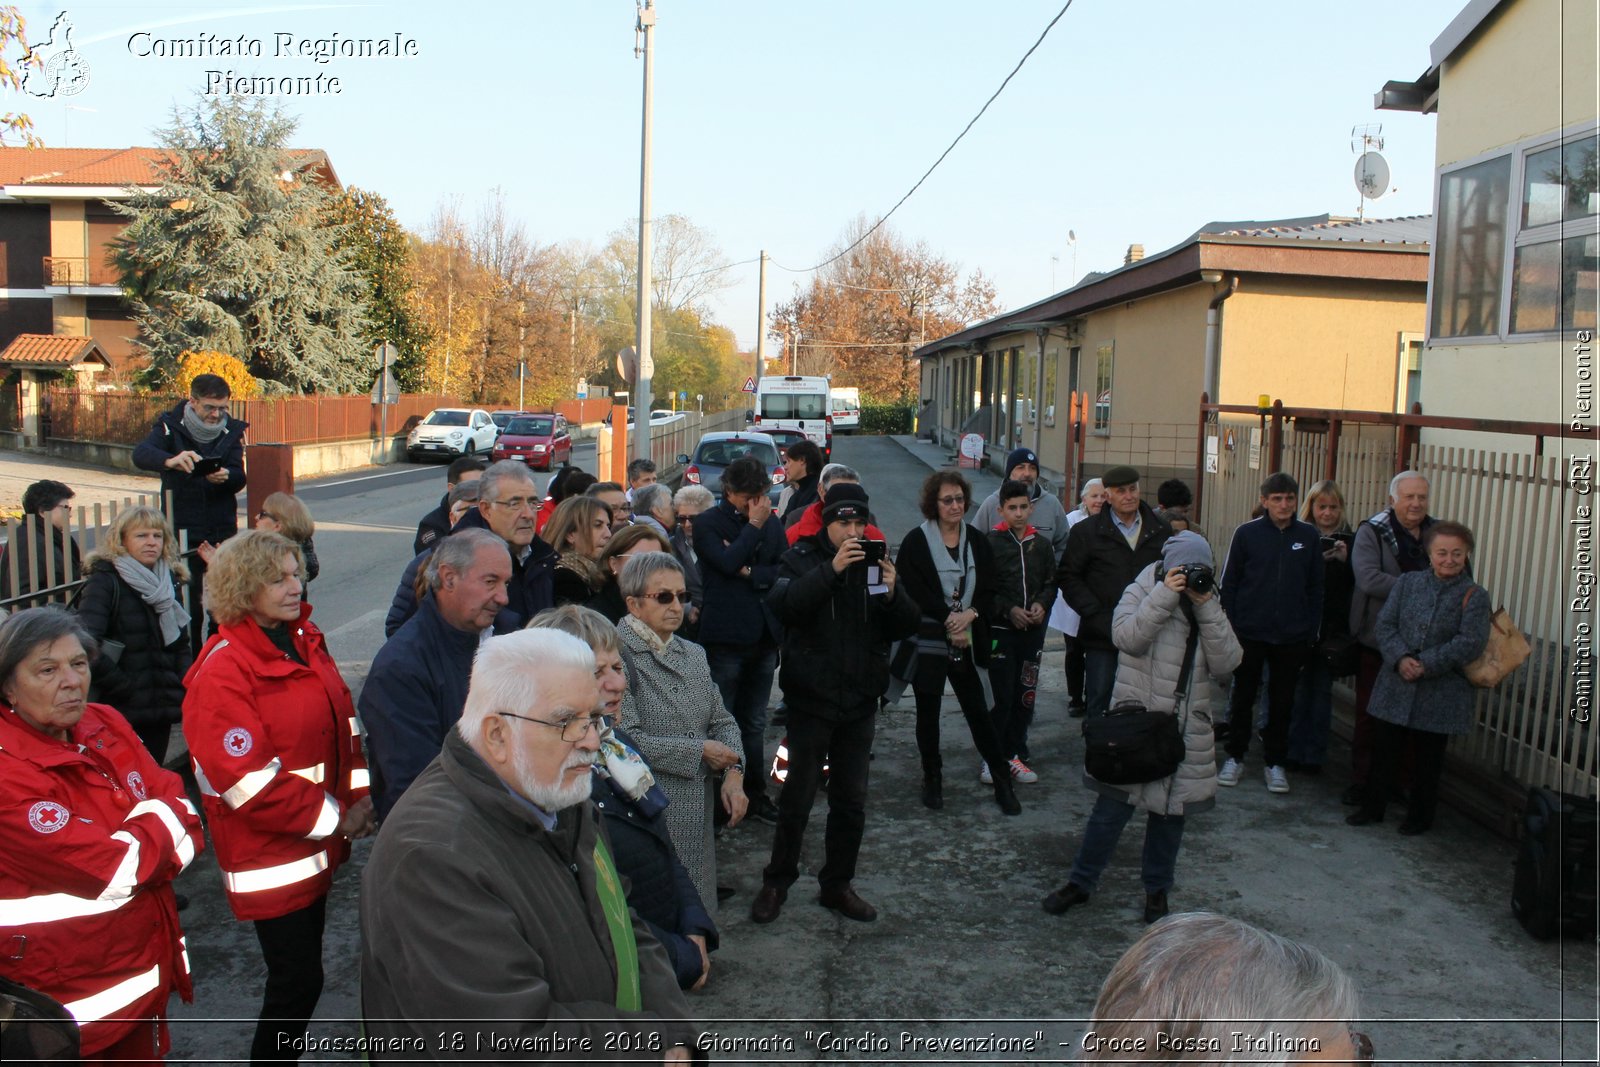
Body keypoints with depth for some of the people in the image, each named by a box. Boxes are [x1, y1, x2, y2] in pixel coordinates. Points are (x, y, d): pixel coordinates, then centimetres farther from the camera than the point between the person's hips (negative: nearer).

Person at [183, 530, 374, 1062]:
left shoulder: (304, 642, 5)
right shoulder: (221, 672, -20)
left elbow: (342, 721, 11)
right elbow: (249, 783, -23)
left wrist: (359, 794, -2)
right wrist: (335, 818, -16)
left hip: (316, 844, 8)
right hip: (269, 853, -8)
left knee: (301, 969, 19)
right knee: (298, 979, -2)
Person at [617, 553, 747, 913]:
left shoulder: (694, 654, 13)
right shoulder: (615, 656, -12)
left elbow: (722, 720, 15)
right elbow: (625, 741, -20)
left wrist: (734, 771, -4)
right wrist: (700, 751, -12)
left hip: (696, 814, 7)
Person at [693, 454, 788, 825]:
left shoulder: (772, 524, 9)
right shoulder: (708, 524, -5)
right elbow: (728, 562, -21)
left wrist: (749, 572, -11)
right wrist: (754, 526, -13)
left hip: (764, 637, 5)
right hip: (725, 637, -5)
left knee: (755, 723, 15)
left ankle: (755, 793, 25)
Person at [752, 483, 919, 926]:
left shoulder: (875, 562, 6)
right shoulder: (802, 559, -3)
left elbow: (908, 626, 2)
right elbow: (784, 604, -22)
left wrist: (893, 593, -18)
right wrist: (831, 569, -30)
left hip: (860, 702, 4)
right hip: (812, 699, -3)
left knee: (851, 801, 12)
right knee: (797, 797, 3)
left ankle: (837, 884, 27)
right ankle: (776, 881, 21)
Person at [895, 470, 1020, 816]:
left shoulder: (977, 542, 7)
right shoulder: (916, 541, -5)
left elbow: (988, 591, 5)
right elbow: (913, 590, -12)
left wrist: (970, 614, -13)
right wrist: (949, 617, -16)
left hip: (968, 641, 2)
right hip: (927, 641, -2)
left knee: (978, 711, 3)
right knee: (928, 712, 8)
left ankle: (1002, 781, 15)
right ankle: (932, 778, 23)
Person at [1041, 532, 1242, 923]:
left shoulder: (1207, 607, 10)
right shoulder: (1141, 592, -1)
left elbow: (1225, 663, -4)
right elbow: (1127, 636, -21)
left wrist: (1207, 607, -11)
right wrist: (1165, 594, -23)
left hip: (1186, 731, 4)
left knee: (1171, 810, 11)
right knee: (1113, 806, 0)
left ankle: (1157, 889, 29)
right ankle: (1080, 882, 16)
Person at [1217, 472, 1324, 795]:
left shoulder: (1309, 536, 2)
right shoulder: (1247, 533, -4)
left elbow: (1315, 588, 7)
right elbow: (1229, 583, 0)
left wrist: (1311, 632, 3)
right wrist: (1229, 627, -4)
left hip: (1292, 636, 1)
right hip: (1249, 632, -1)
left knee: (1282, 701, 10)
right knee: (1243, 697, 10)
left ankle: (1275, 762, 23)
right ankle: (1235, 756, 23)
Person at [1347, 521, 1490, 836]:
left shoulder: (1475, 597, -5)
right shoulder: (1407, 582, 3)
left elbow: (1470, 643, -14)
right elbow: (1385, 624, 0)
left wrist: (1426, 665, -19)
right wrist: (1400, 658, -16)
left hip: (1440, 694, -2)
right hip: (1396, 687, 2)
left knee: (1428, 758, 11)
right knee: (1384, 750, 9)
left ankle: (1420, 816, 27)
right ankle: (1373, 807, 25)